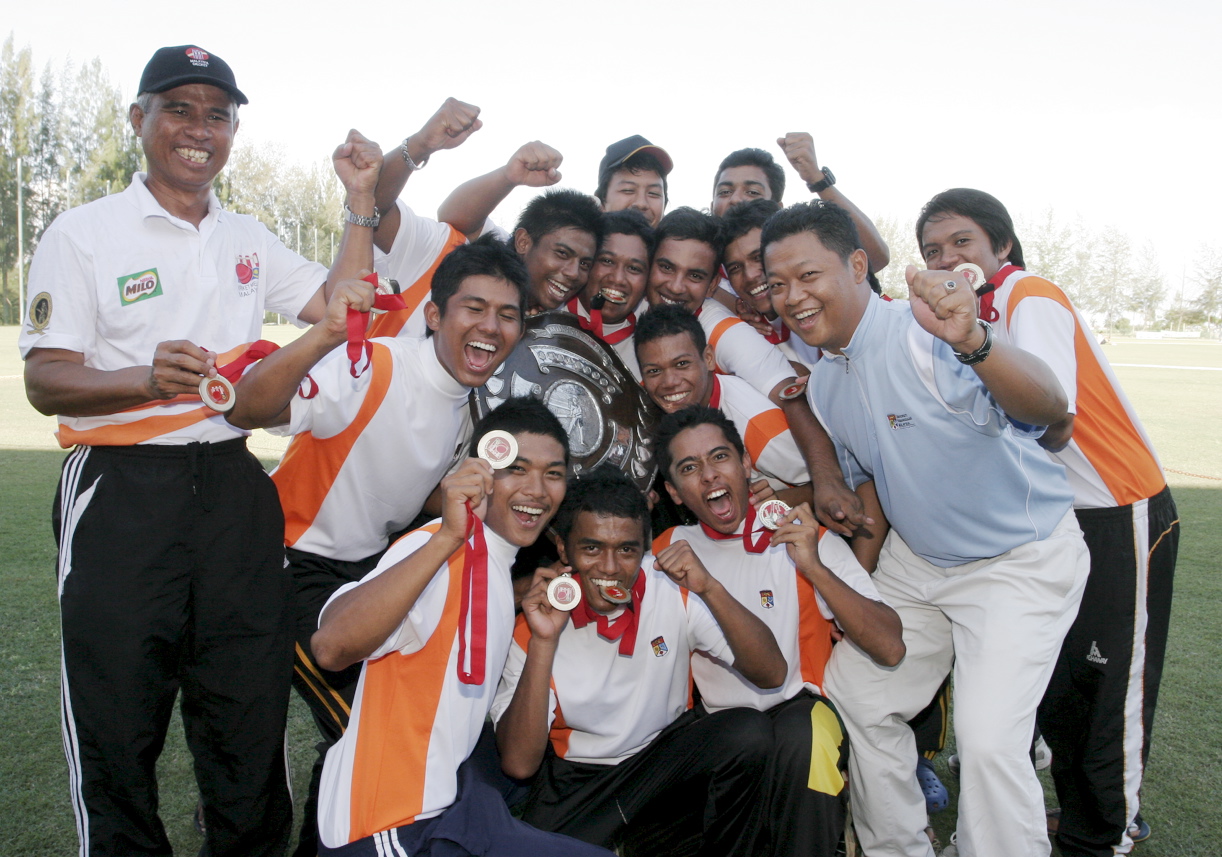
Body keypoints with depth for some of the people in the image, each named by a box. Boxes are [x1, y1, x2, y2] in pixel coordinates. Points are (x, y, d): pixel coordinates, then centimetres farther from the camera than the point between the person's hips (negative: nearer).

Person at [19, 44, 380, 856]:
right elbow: (45, 380, -6)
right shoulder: (83, 233, 0)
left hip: (234, 487, 4)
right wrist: (148, 378, -25)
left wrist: (362, 199, 1)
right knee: (118, 722, 5)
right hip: (121, 492, -4)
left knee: (249, 711, 13)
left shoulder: (248, 239, 14)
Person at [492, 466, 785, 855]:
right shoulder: (537, 623, -14)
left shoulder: (673, 590, -13)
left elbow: (771, 674, -17)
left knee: (746, 731, -26)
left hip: (668, 758, 1)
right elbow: (519, 764, -20)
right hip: (577, 778, 0)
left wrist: (710, 589, -31)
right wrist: (544, 643, -29)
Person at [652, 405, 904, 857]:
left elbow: (890, 649, -8)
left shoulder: (804, 538, 0)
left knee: (802, 735, -33)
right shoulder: (670, 550, 8)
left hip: (799, 708, -2)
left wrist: (813, 567, -18)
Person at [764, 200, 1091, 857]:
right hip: (915, 560, 8)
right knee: (855, 693, 9)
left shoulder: (925, 331, -25)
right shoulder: (822, 383, 0)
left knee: (989, 736, -17)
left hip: (1021, 560, -7)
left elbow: (1049, 409, -42)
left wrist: (974, 344, -60)